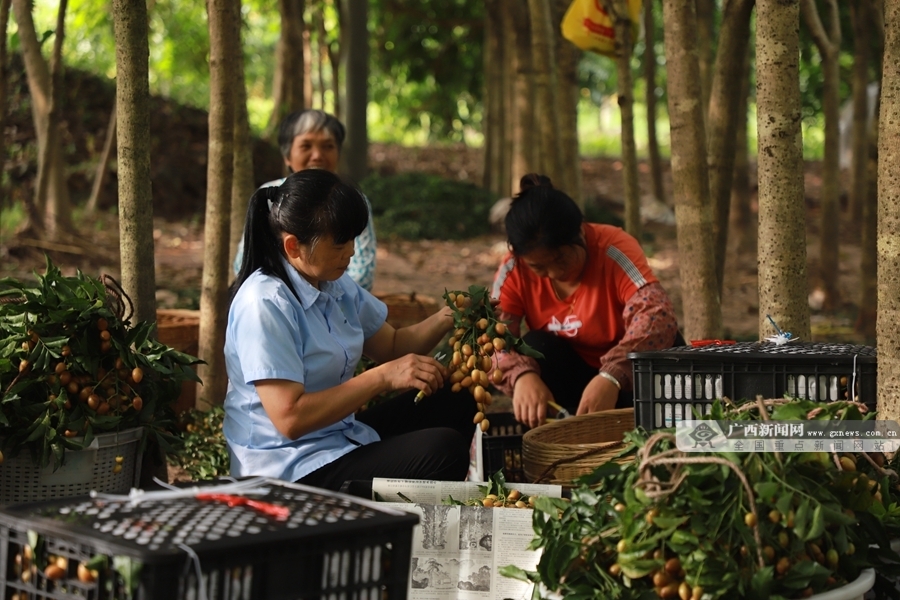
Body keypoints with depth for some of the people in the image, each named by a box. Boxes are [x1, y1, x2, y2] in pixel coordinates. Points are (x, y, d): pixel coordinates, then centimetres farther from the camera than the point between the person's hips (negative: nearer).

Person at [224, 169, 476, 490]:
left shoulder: (337, 285, 4)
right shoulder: (264, 304, -22)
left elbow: (391, 346, 18)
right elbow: (290, 418, -28)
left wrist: (445, 319, -2)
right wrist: (384, 377, -26)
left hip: (341, 435, 10)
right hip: (292, 472, -10)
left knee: (457, 402, 12)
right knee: (443, 450, -20)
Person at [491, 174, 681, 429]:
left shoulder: (614, 248, -26)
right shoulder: (513, 272, -15)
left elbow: (659, 315, -40)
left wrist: (612, 377, -55)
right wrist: (521, 375, -47)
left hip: (624, 384, -2)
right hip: (571, 380, 2)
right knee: (537, 347, -26)